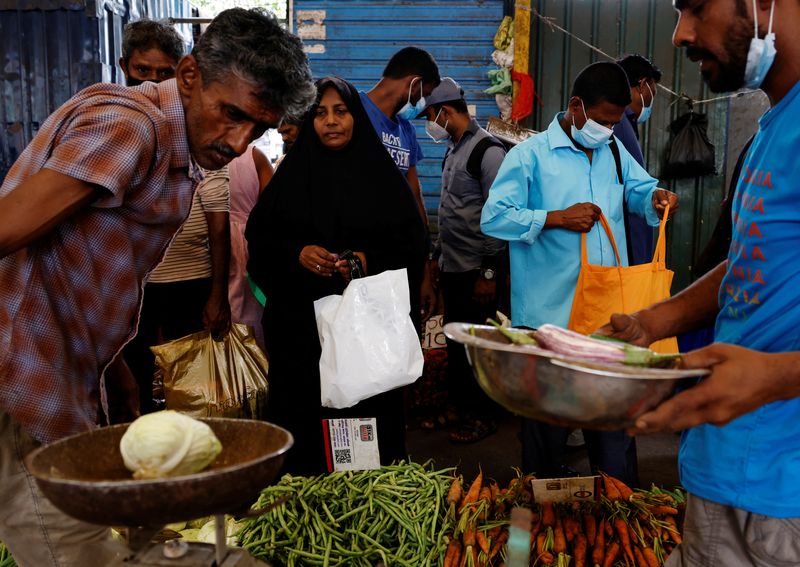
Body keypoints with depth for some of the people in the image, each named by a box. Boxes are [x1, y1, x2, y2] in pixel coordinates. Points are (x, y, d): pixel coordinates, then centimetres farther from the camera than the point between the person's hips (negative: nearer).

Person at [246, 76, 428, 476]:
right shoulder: (294, 172, 9)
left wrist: (370, 260, -15)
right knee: (304, 412, 2)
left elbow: (412, 241, 2)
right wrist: (296, 253, -11)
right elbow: (258, 236, 7)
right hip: (301, 321, 1)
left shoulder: (381, 173, 5)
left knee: (369, 410, 1)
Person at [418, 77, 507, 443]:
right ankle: (458, 406, 28)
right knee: (455, 341, 15)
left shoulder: (488, 150, -13)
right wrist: (437, 255, 18)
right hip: (451, 267, 8)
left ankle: (482, 416, 16)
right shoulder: (454, 150, 14)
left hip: (476, 271, -8)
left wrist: (489, 273, -18)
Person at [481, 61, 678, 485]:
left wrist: (656, 197, 0)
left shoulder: (614, 152, 13)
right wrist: (557, 218, -19)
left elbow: (639, 190, 24)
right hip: (550, 315, -5)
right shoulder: (530, 155, -5)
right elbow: (493, 217, -10)